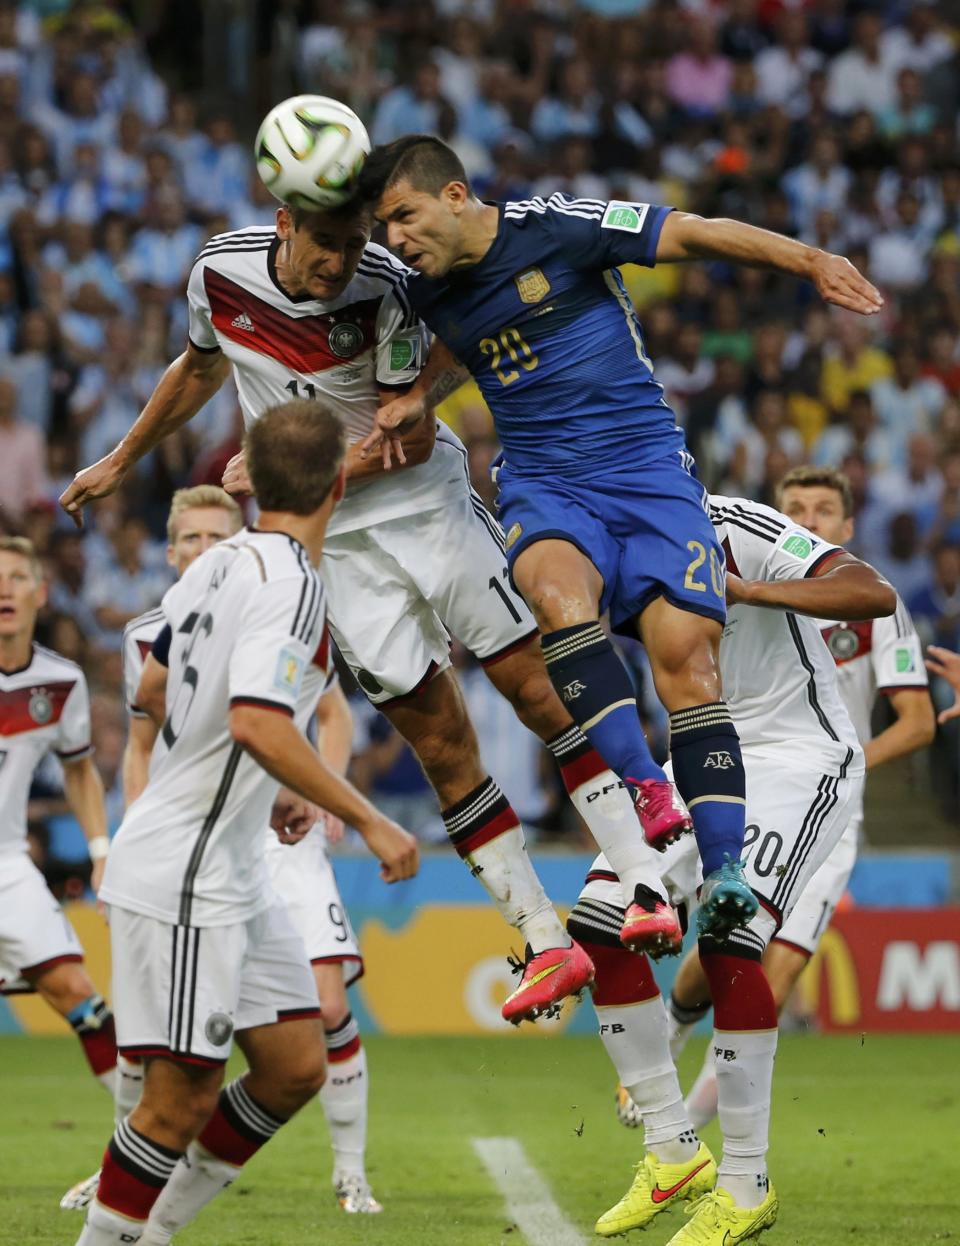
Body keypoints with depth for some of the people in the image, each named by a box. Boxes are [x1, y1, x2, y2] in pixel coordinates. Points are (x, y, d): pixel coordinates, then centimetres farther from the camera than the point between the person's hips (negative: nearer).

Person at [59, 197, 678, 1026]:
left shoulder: (384, 288, -19)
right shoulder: (222, 272, -7)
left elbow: (410, 437, -13)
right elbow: (201, 369, 15)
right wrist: (122, 461, 26)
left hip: (420, 499, -2)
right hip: (331, 537, 2)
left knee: (535, 682, -11)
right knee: (440, 738, -2)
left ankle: (644, 886, -8)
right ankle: (545, 945, -1)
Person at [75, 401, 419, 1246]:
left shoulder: (223, 564, 9)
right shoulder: (290, 583, -17)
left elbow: (153, 697, 21)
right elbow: (258, 723, -31)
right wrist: (369, 821, -26)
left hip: (230, 871, 9)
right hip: (182, 876, -9)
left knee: (296, 1068, 10)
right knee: (185, 1096, -7)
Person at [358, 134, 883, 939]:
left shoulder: (554, 229, -8)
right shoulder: (428, 295, 9)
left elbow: (693, 235, -5)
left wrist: (807, 259, -16)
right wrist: (417, 403, 13)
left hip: (647, 467, -3)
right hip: (543, 483, 3)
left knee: (686, 650, -16)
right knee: (559, 591, -32)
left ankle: (724, 876, -14)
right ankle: (650, 803, -36)